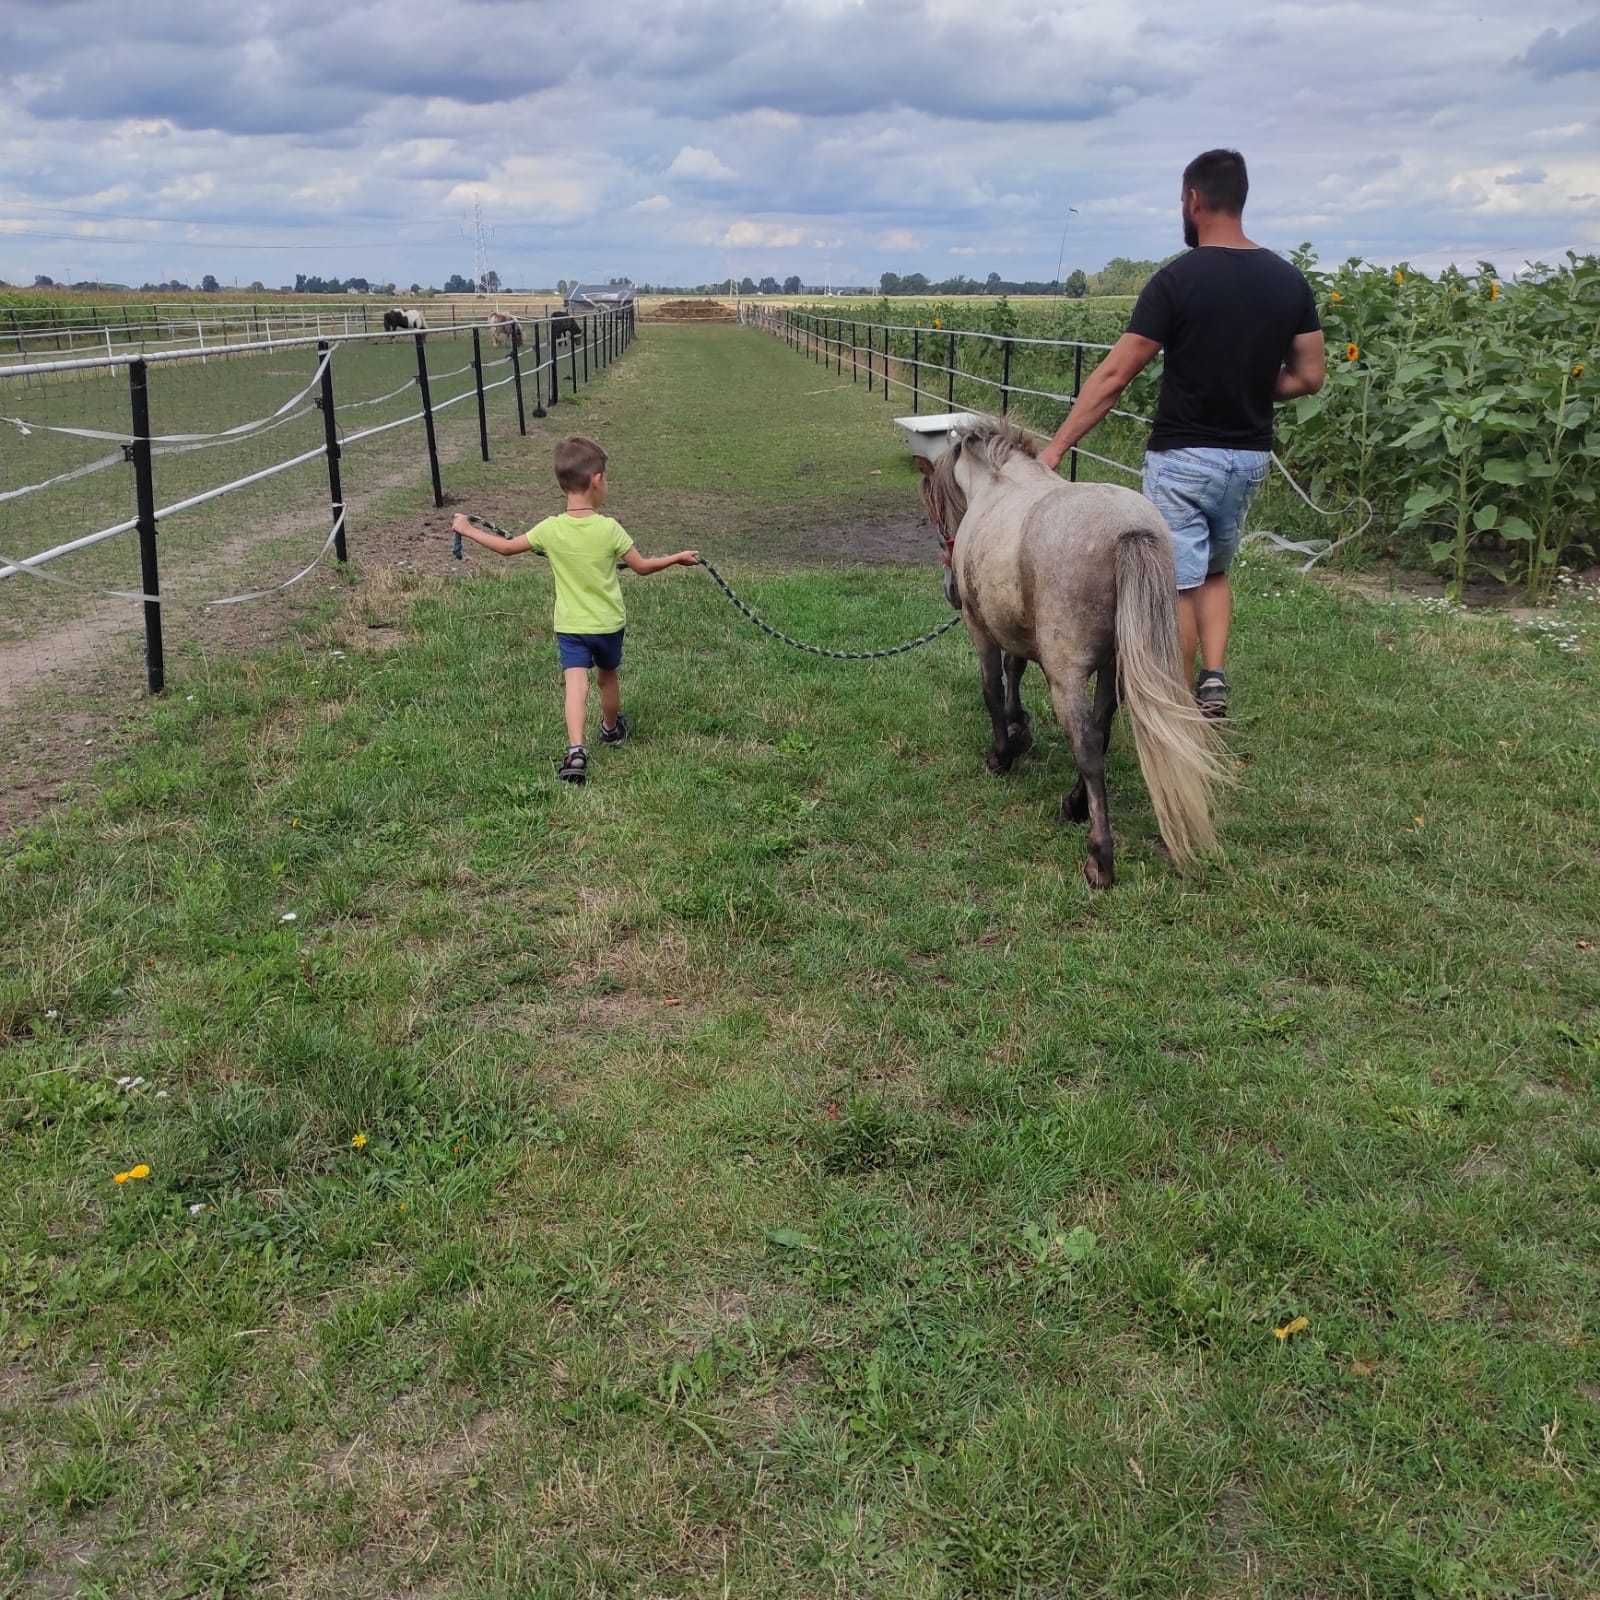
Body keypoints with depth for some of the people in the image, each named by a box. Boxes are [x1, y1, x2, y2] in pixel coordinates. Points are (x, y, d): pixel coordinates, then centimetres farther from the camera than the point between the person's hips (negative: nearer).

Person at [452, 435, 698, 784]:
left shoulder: (550, 529, -12)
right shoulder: (609, 529, -16)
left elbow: (506, 547, -1)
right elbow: (642, 566, -6)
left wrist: (468, 530, 14)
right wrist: (678, 558, 11)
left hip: (570, 625, 0)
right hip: (609, 624, 0)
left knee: (576, 684, -8)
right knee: (608, 677, 23)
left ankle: (576, 749, -28)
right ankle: (612, 729, 46)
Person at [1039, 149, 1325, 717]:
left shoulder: (1178, 278, -14)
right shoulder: (1289, 280, 1)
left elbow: (1114, 375, -15)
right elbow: (1309, 376, 4)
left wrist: (1056, 447, -11)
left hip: (1183, 457, -5)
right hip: (1251, 457, 6)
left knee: (1179, 586, 3)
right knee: (1214, 572, 24)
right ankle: (1214, 676, 7)